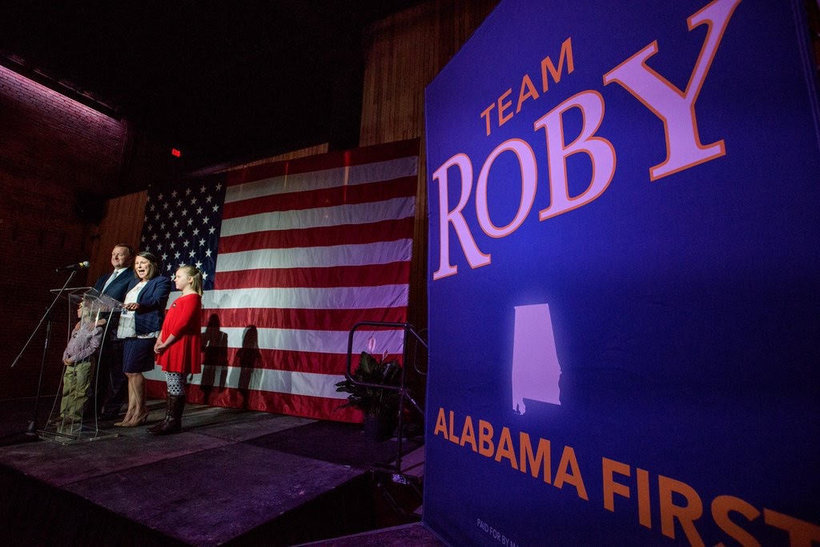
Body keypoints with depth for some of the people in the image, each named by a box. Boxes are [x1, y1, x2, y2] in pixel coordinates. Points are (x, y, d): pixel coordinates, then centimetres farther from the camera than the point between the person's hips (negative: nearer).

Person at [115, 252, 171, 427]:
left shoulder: (161, 281, -2)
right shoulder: (133, 283, 23)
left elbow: (157, 301, -19)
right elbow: (125, 305, 26)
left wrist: (139, 305, -35)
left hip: (144, 332, -8)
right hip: (128, 331, 8)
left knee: (132, 370, -10)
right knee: (130, 372, 8)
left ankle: (141, 410, 5)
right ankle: (131, 413, 15)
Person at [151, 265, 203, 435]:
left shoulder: (192, 298, -11)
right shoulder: (180, 299, 21)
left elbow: (182, 325, -19)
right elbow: (167, 322, 19)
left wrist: (165, 343, -15)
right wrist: (159, 341, 7)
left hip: (181, 347, -10)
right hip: (171, 348, 10)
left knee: (175, 385, -4)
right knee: (171, 384, 12)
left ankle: (174, 422, 5)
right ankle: (169, 420, 20)